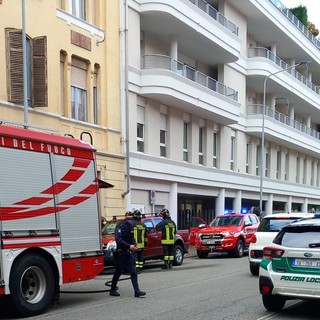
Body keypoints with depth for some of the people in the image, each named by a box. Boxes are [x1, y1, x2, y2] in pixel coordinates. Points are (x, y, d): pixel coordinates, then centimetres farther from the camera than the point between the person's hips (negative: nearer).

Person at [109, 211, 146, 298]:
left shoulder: (131, 227, 10)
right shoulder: (120, 227, -13)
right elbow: (118, 240, -24)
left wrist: (134, 245, -1)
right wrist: (129, 246, -29)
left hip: (129, 253, 6)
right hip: (120, 253, -6)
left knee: (133, 272, -1)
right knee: (118, 272, 3)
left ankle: (137, 291, -3)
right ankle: (112, 290, 19)